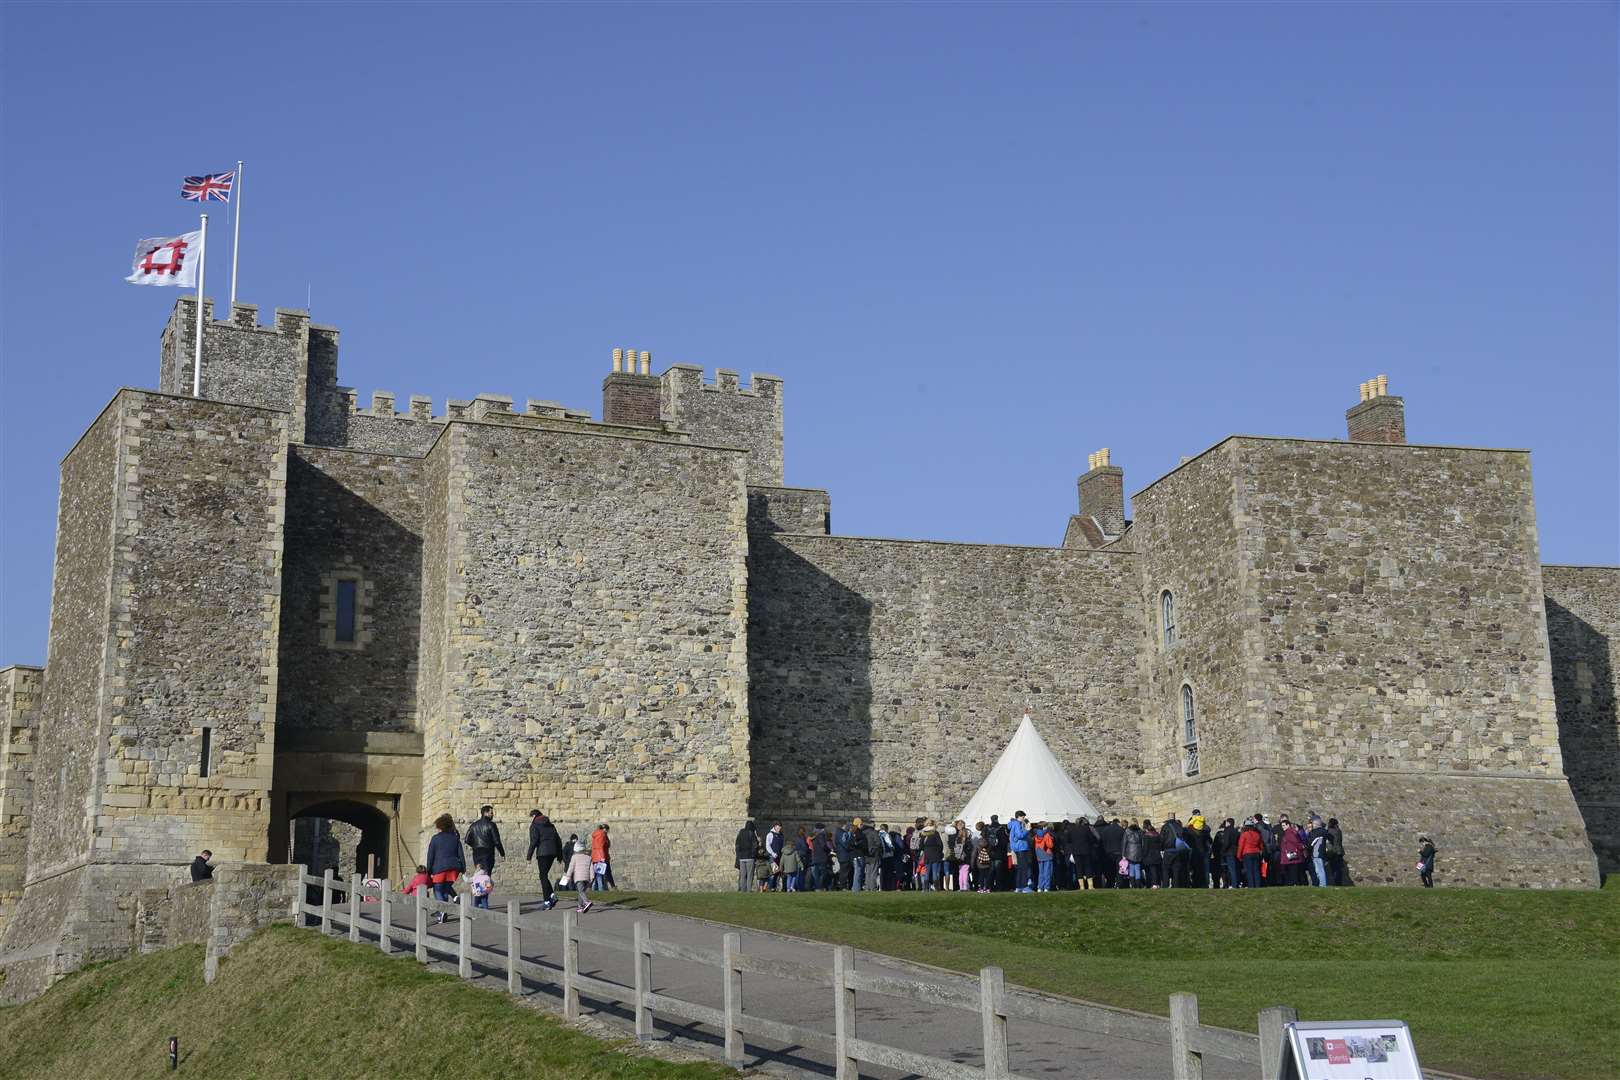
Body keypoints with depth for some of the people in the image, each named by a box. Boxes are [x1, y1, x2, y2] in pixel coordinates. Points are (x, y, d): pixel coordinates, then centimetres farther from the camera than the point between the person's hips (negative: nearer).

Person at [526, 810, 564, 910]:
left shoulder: (534, 826, 0)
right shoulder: (550, 825, 19)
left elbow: (534, 841, -11)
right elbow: (558, 840, 16)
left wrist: (529, 856, -9)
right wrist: (560, 855, 18)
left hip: (543, 852, -7)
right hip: (553, 852, 7)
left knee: (543, 876, -2)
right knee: (544, 875, 18)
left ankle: (547, 901, -5)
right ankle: (552, 895, 3)